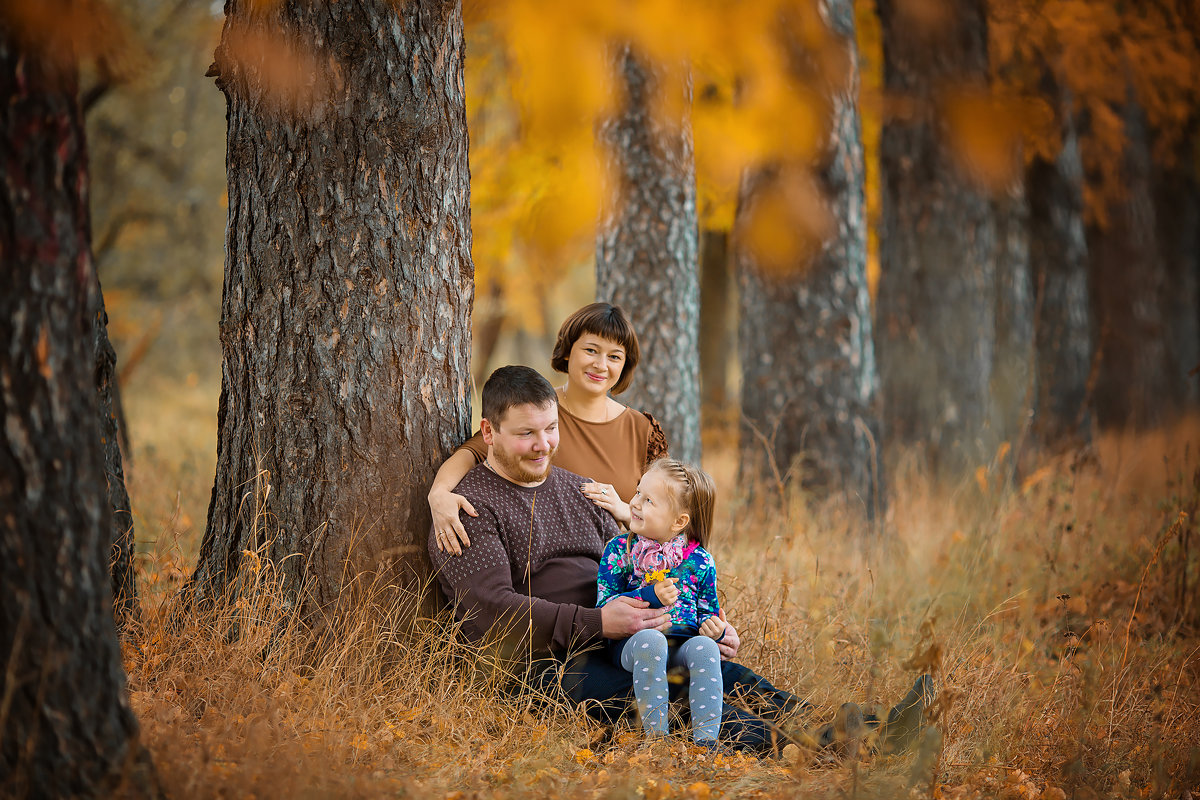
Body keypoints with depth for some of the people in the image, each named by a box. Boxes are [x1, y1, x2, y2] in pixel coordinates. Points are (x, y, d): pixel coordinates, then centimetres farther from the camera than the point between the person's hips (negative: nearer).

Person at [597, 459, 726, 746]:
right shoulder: (618, 550, 5)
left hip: (684, 643, 2)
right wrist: (650, 597, -15)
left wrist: (714, 627, -8)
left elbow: (708, 611, 18)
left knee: (704, 647, -31)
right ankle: (656, 735, -32)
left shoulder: (700, 561, 8)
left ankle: (705, 739, -31)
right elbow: (604, 606, -1)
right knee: (651, 640, -35)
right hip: (631, 643, -2)